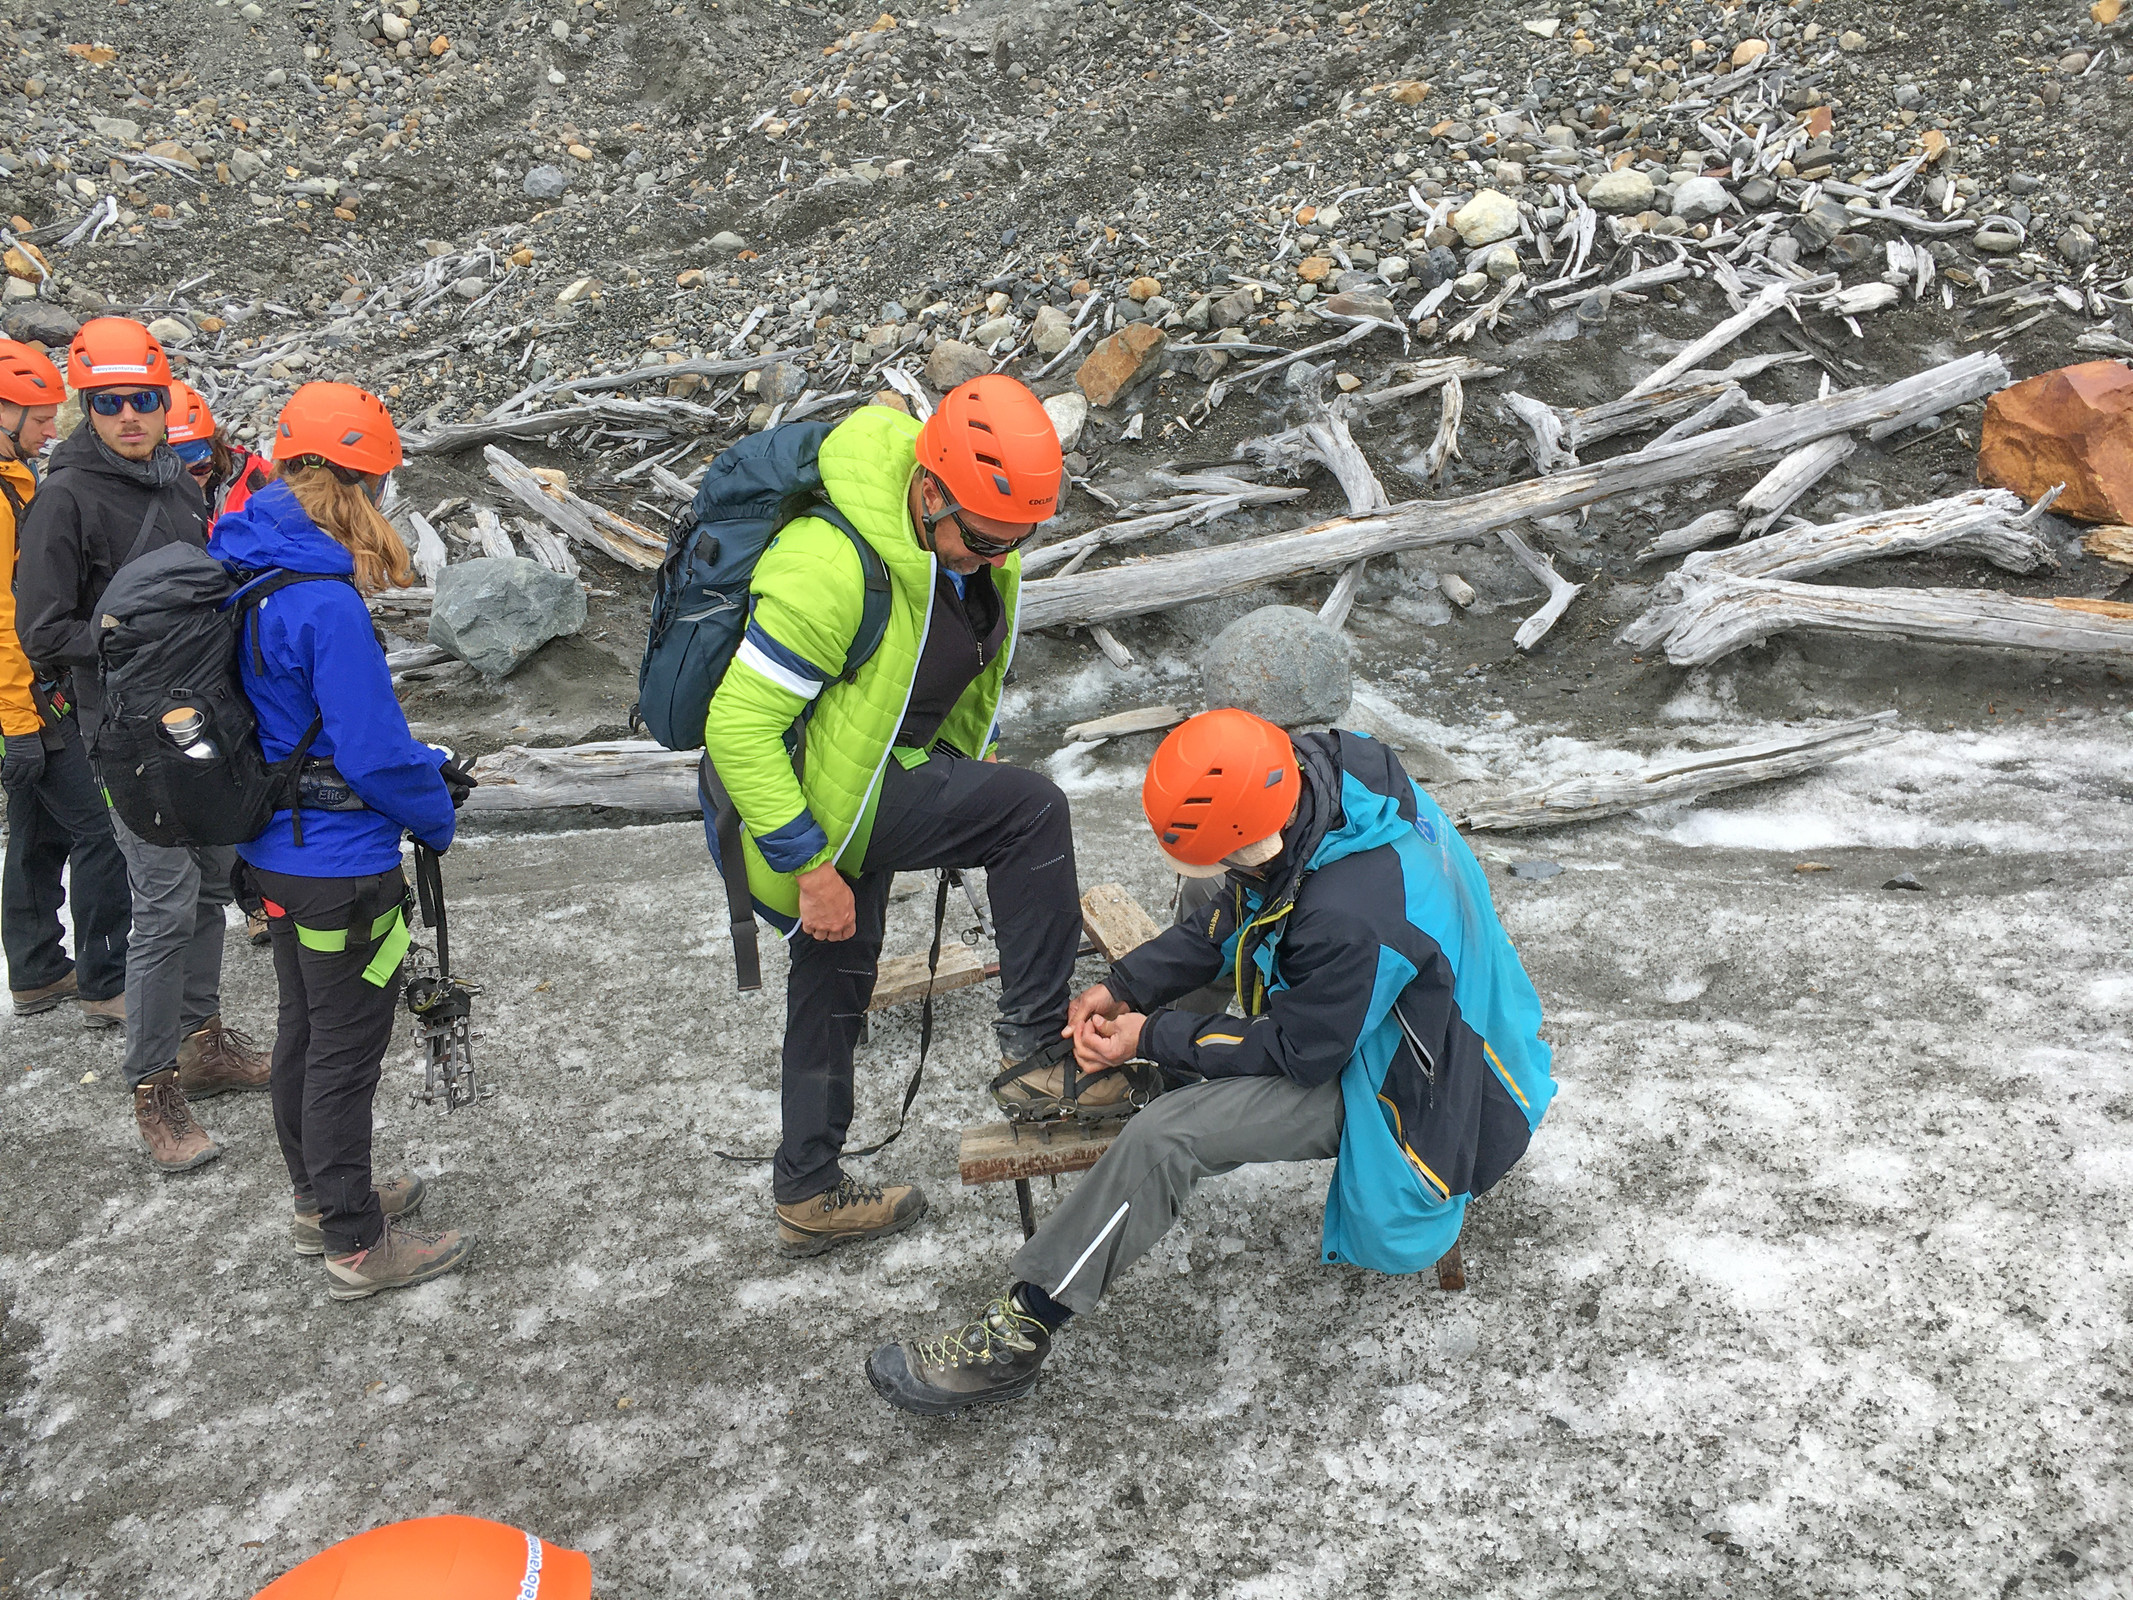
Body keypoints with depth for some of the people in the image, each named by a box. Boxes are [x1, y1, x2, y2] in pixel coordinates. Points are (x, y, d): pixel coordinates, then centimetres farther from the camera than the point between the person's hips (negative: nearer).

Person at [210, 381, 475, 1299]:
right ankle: (356, 1247, 18)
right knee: (346, 1050, 4)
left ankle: (320, 1201, 39)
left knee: (303, 1030, 21)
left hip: (273, 852, 9)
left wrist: (425, 767, 10)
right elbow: (372, 751, -25)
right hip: (340, 868, -9)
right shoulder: (327, 602, -26)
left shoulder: (246, 576, 4)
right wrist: (436, 816, -6)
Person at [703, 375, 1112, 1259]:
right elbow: (739, 725, -29)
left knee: (834, 985, 20)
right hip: (810, 803, -9)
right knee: (1034, 809, -20)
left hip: (861, 791, 9)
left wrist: (967, 774, 17)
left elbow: (970, 671, 14)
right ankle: (1035, 1051, -9)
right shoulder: (831, 562, -32)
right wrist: (811, 866, -27)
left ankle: (808, 1196, 38)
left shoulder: (977, 538, -5)